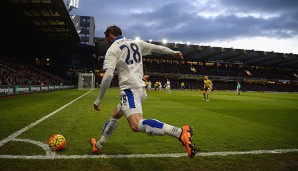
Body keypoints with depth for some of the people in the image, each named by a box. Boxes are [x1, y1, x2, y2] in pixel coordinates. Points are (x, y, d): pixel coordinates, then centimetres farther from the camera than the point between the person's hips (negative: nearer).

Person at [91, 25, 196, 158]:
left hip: (130, 89, -9)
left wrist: (98, 100, -7)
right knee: (113, 116, 25)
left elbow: (108, 76, -14)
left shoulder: (112, 50, -2)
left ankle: (180, 132, -40)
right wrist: (173, 52, 41)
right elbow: (157, 48, 24)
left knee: (136, 125, -28)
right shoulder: (136, 43, 17)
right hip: (140, 89, 9)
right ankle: (98, 145, 39)